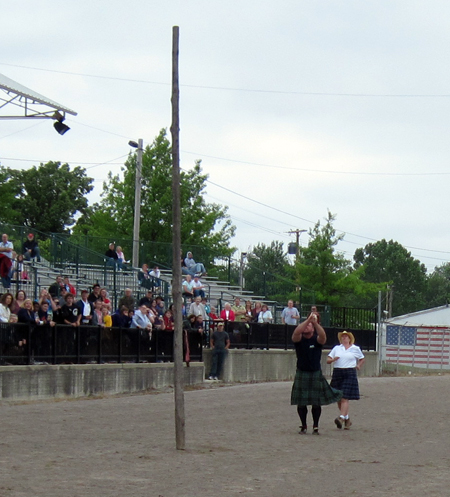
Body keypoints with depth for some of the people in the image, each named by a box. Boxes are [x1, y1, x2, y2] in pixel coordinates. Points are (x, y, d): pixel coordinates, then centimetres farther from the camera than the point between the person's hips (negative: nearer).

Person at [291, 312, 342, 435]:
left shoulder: (317, 340, 0)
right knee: (301, 403, 1)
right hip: (301, 373, 0)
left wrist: (315, 322, -34)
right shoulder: (299, 339, 1)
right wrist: (308, 320, -27)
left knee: (316, 402, 1)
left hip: (316, 374, 0)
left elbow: (323, 335, -23)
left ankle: (315, 426, 13)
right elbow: (296, 332, -21)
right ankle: (303, 426, 13)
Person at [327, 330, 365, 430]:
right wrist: (333, 359, -11)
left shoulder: (355, 349, 11)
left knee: (344, 398, -15)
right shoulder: (336, 348, 15)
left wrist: (358, 365, 6)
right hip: (337, 373, 4)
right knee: (338, 398, 5)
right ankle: (347, 419, 20)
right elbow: (328, 360, 11)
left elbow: (362, 359, 24)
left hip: (349, 374, -3)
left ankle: (341, 418, -26)